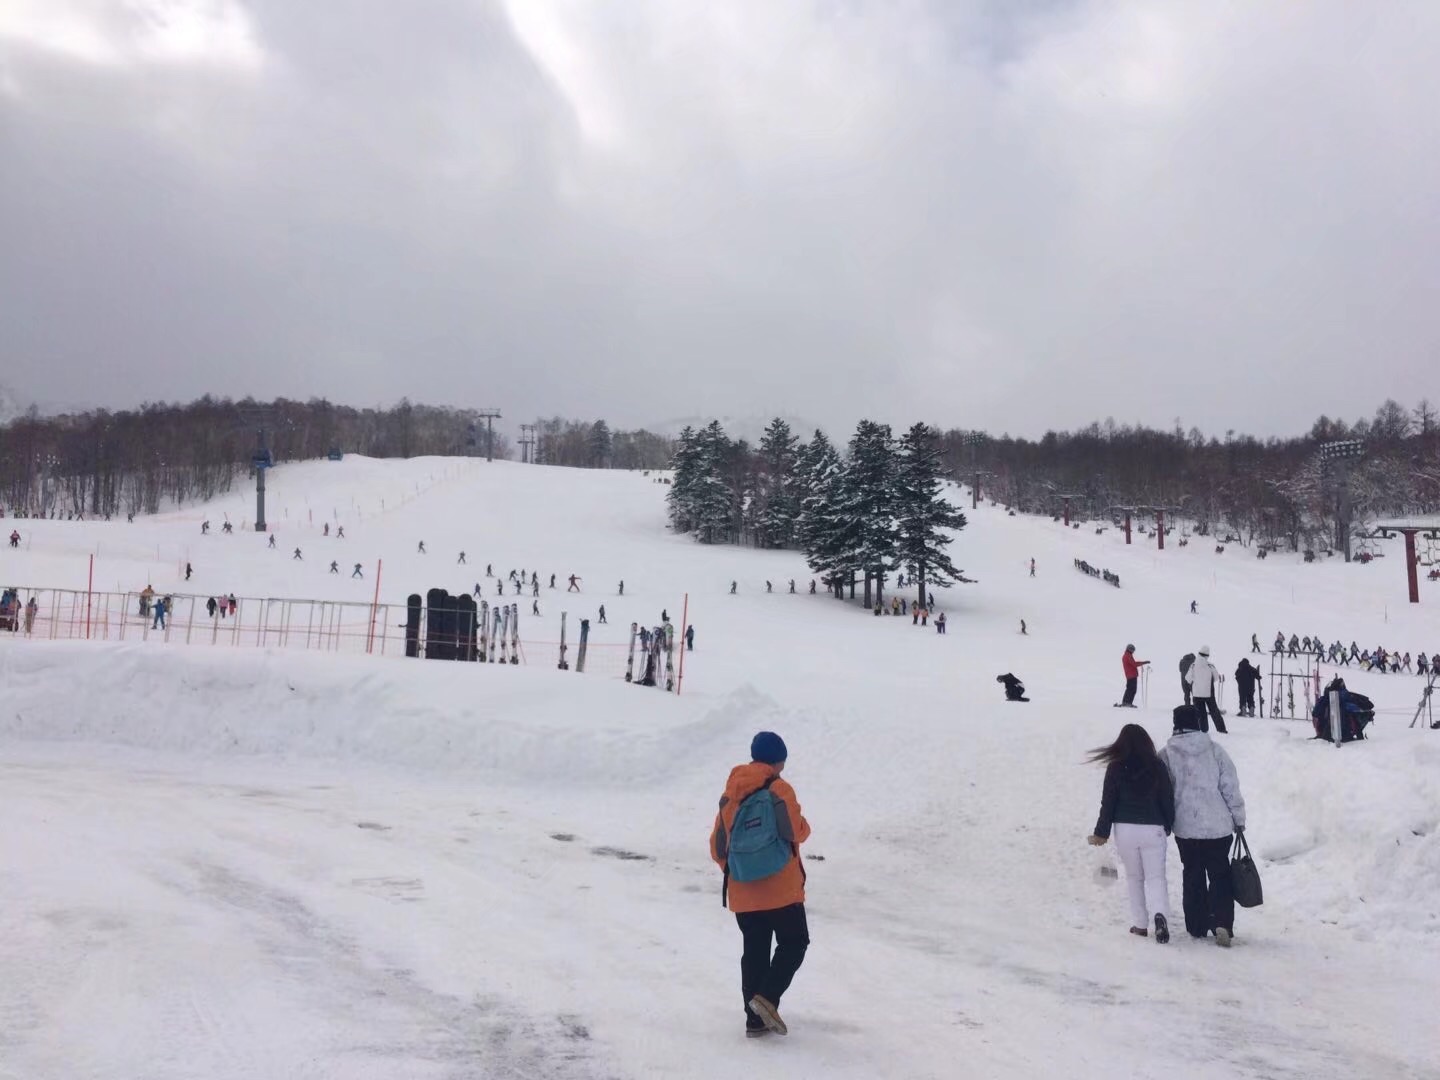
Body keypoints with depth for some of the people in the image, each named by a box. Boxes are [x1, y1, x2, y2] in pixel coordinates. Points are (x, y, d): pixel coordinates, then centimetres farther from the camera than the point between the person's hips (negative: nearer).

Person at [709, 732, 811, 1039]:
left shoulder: (730, 796, 4)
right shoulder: (780, 791, -11)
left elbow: (717, 848, 7)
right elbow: (797, 832, -10)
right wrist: (804, 825, 13)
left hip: (743, 894, 5)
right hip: (782, 889, -5)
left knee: (754, 951, 13)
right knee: (794, 943, 10)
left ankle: (755, 1020, 13)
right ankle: (767, 997, -8)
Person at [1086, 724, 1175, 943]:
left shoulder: (1116, 768, -5)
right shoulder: (1157, 766, -3)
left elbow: (1108, 802, -3)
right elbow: (1168, 799, 3)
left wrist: (1101, 832, 5)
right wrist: (1168, 826, 19)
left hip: (1125, 829, 0)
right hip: (1153, 829, 0)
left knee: (1134, 876, 14)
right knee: (1155, 876, 3)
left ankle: (1140, 924, 15)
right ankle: (1160, 915, -21)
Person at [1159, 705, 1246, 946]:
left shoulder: (1165, 755, -5)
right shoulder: (1215, 749, -5)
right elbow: (1230, 786, -4)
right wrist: (1239, 818, 6)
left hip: (1185, 827, 1)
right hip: (1218, 826, -1)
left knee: (1192, 877, 14)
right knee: (1220, 875, 8)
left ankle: (1196, 927, 17)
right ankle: (1222, 923, -8)